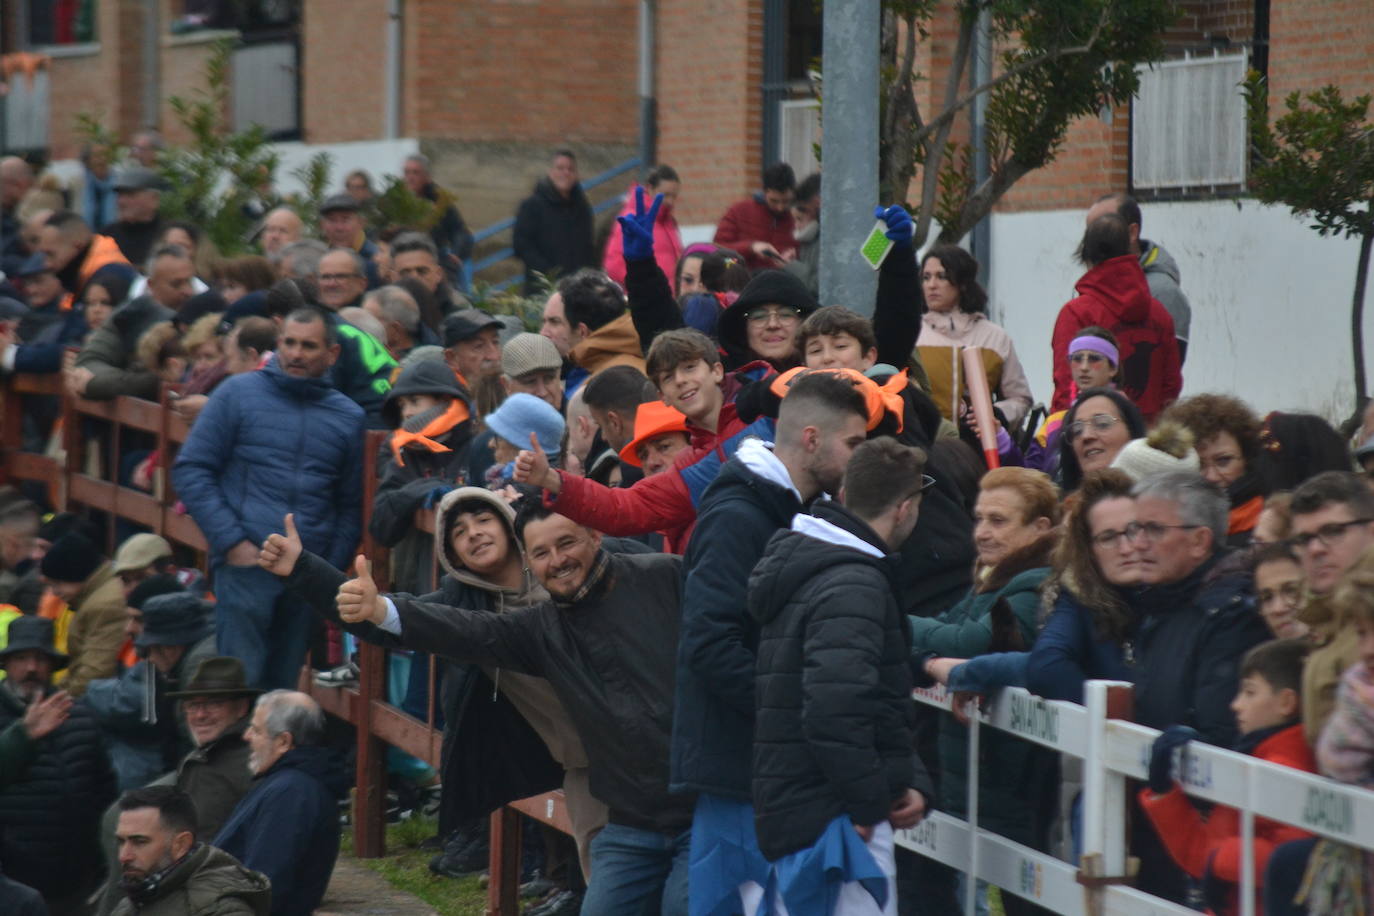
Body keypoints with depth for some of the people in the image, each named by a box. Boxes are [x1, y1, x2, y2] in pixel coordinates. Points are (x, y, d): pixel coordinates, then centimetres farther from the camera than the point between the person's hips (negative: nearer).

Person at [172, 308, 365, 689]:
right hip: (246, 561, -3)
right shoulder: (239, 393, 4)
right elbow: (191, 470, 1)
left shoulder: (348, 417, 12)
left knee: (283, 685, 6)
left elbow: (351, 504, 16)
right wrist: (231, 542, -8)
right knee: (241, 682, -9)